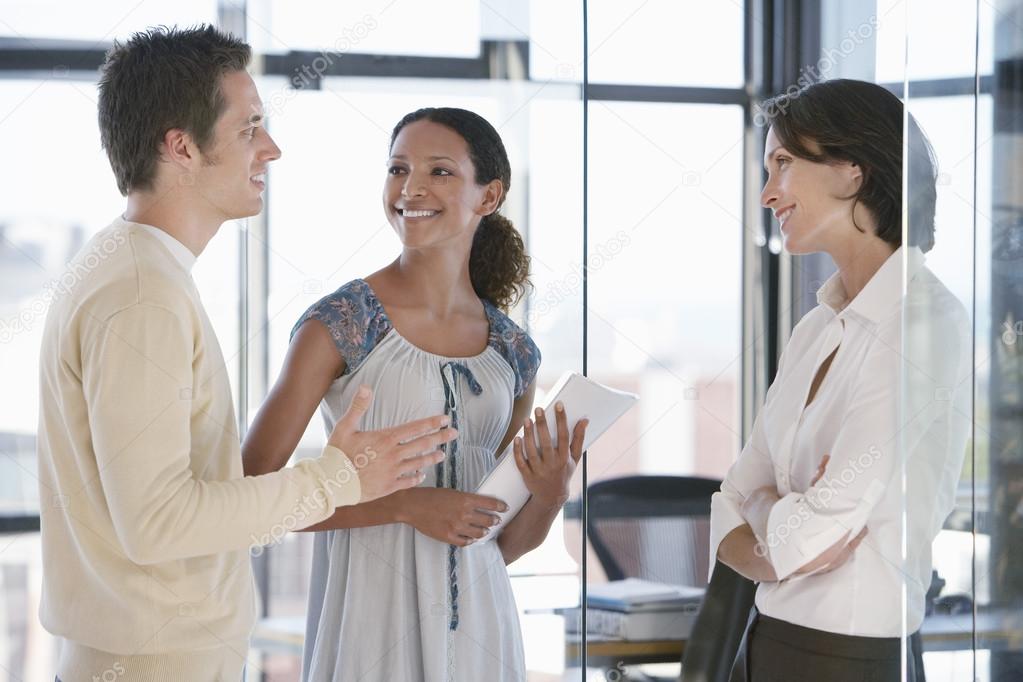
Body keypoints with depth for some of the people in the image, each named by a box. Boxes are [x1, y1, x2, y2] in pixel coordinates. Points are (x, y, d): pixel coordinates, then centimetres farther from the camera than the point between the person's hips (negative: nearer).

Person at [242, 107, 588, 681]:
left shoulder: (514, 353, 5)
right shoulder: (339, 324, -8)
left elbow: (504, 544, 12)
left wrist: (551, 493, -8)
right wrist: (405, 505, -18)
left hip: (476, 619, 4)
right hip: (372, 612, -4)